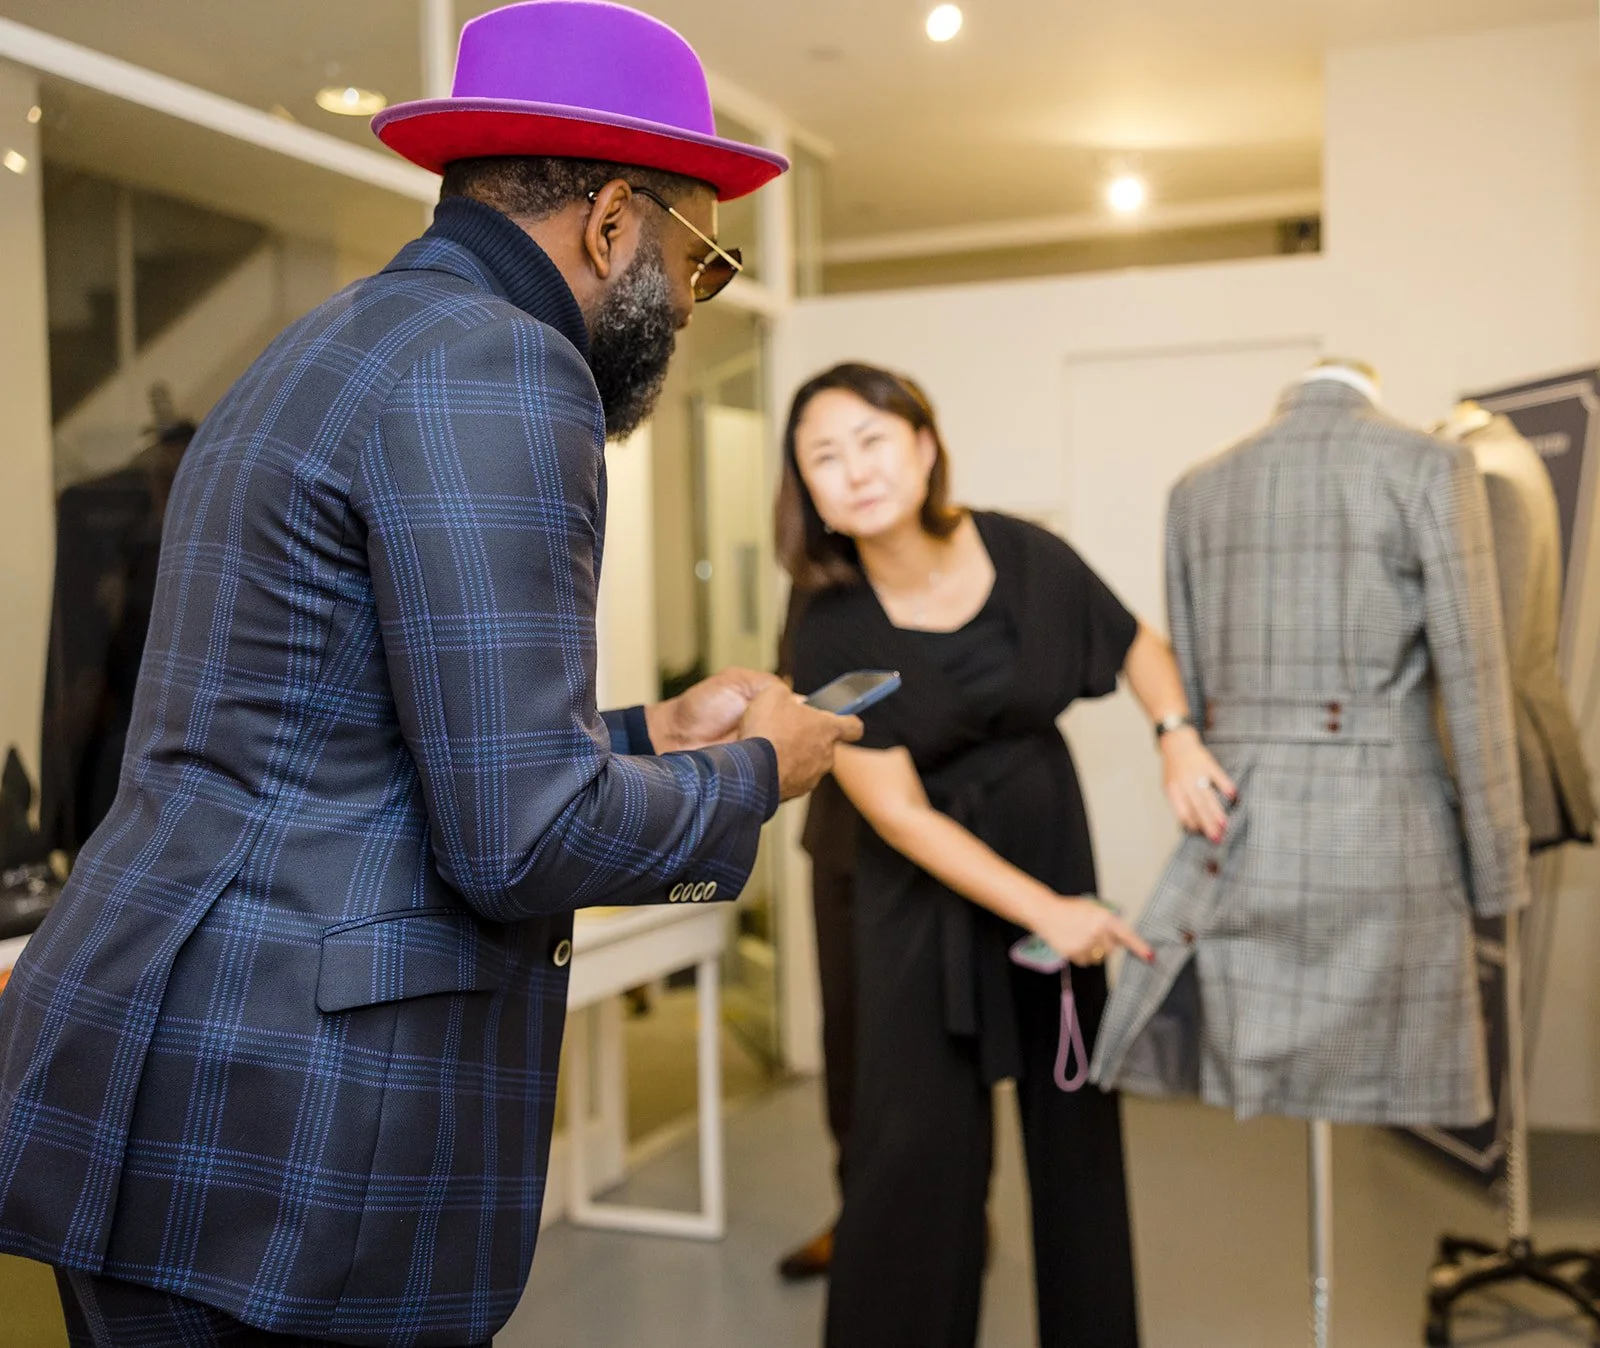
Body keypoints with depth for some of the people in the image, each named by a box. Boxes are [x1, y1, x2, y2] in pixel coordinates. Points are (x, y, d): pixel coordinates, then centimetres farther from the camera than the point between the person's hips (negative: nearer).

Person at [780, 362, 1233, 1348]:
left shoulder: (1026, 557, -12)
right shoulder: (835, 631, -17)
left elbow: (1138, 643, 6)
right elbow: (901, 813, -15)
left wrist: (1178, 736, -13)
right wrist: (1044, 911, -19)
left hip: (1052, 840, 3)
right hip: (929, 891, -2)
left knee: (1075, 1106, 10)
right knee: (925, 1131, -2)